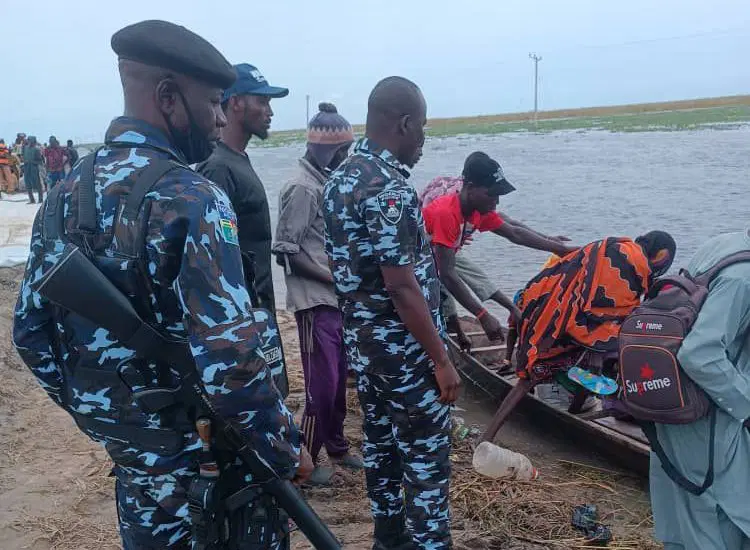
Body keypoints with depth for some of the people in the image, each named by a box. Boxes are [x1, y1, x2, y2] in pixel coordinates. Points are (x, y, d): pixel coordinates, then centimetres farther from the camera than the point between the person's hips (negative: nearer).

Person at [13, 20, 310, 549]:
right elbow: (229, 358, -29)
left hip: (124, 444, 7)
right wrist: (287, 450, -14)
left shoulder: (67, 192, 2)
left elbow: (31, 331, 7)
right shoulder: (189, 197, -23)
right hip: (199, 454, -7)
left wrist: (100, 418, 18)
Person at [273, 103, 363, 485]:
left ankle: (337, 448, 30)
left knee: (339, 379, 15)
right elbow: (287, 250, -18)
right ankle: (306, 459, 12)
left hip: (337, 299, 8)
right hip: (315, 301, -8)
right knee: (322, 384, -3)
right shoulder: (302, 189, -14)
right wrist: (335, 277, -17)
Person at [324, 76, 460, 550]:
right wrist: (441, 359, -17)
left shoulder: (339, 180, 7)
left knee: (381, 447, 19)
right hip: (405, 349, -9)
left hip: (363, 342, 9)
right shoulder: (390, 187, -22)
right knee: (426, 460, 3)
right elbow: (402, 287, -24)